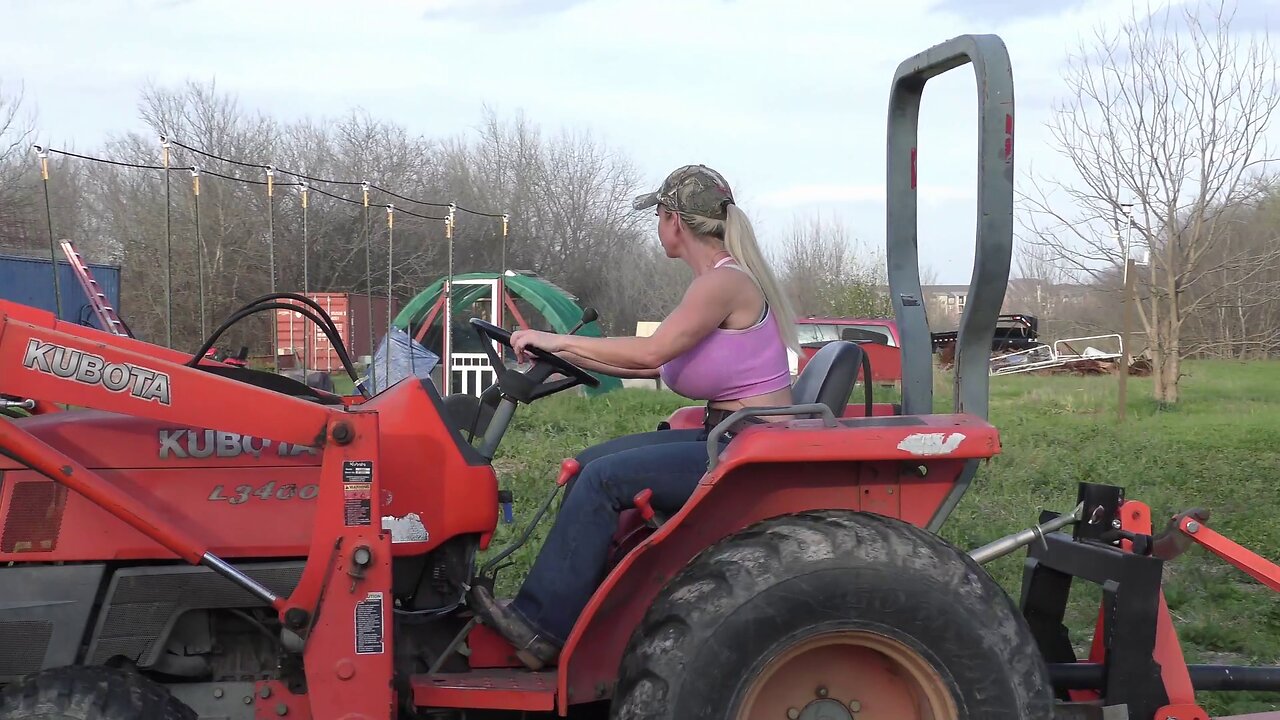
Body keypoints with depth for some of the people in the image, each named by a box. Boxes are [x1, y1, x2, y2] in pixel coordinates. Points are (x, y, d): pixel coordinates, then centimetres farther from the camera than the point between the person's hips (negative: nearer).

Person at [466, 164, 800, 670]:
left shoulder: (726, 281, -16)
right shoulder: (713, 283, 14)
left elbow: (652, 351, -27)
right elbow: (656, 364, 13)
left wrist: (560, 341, -18)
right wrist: (569, 356, 10)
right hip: (721, 439, 10)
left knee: (604, 478, -19)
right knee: (589, 464, 3)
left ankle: (541, 627, -12)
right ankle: (580, 610, 1)